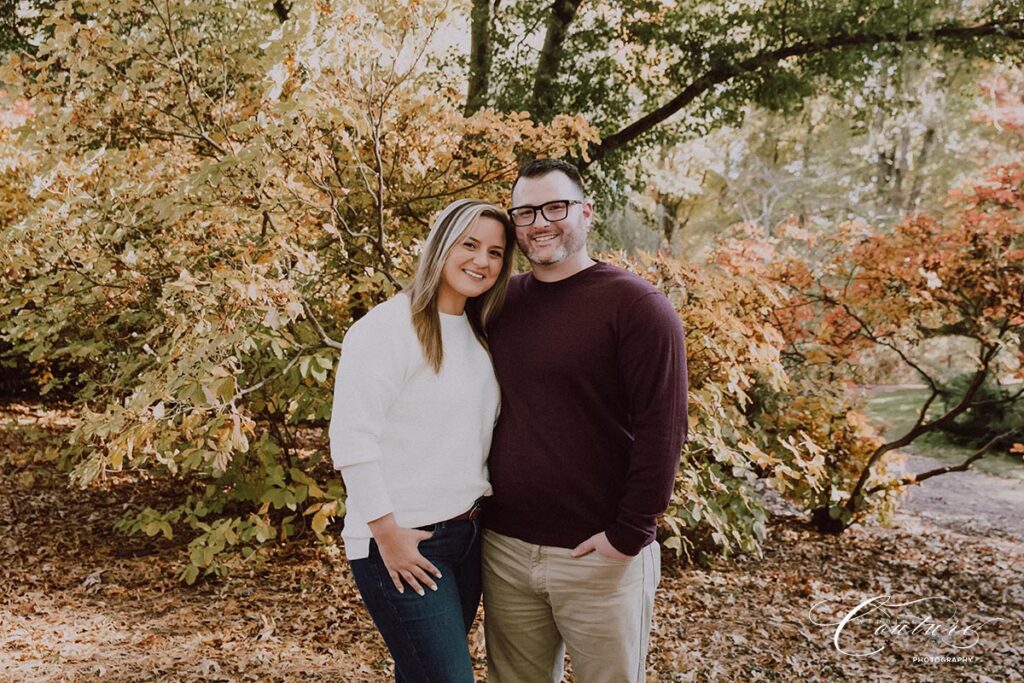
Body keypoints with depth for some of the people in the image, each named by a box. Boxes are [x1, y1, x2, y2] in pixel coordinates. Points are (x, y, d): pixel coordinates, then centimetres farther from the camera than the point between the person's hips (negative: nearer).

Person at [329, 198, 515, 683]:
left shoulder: (476, 335, 11)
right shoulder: (387, 328, -13)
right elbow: (352, 438, -18)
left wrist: (480, 505, 11)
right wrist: (388, 533, -17)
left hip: (466, 534, 7)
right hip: (401, 544, -7)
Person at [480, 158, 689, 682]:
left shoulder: (635, 305, -10)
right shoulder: (501, 302, 7)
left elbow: (661, 429, -14)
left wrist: (630, 534, -16)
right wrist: (478, 507, 9)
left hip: (598, 554, -5)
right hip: (504, 548, 5)